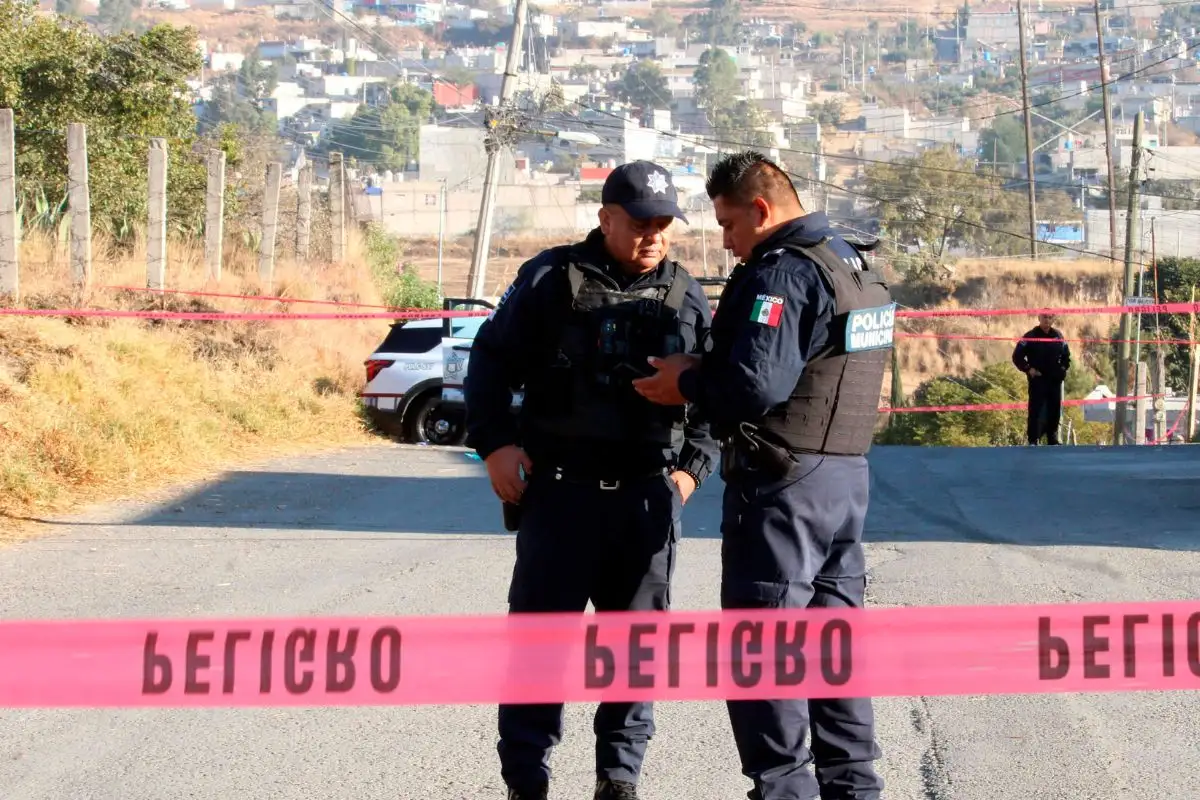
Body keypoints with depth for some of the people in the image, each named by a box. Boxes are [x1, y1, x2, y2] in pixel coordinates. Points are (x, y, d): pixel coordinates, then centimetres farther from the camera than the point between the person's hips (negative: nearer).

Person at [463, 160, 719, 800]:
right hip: (560, 489, -3)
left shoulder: (686, 298, 8)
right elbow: (491, 360, 2)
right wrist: (494, 443, -6)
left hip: (648, 496, 3)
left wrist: (693, 466, 6)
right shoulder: (552, 280, -3)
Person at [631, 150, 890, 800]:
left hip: (782, 483, -9)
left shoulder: (781, 273, -16)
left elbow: (756, 382, -25)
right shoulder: (856, 267, 15)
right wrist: (706, 369, 9)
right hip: (847, 474, 10)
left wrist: (688, 384, -8)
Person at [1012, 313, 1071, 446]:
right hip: (1038, 380, -5)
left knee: (1054, 411, 8)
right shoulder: (1031, 336, -3)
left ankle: (1053, 440, 17)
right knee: (1036, 411, -9)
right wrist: (1028, 369, -11)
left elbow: (1066, 355, 25)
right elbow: (1017, 356, -3)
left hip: (1055, 380, 5)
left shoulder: (1058, 336, 10)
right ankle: (1033, 441, -7)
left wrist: (1063, 368, 10)